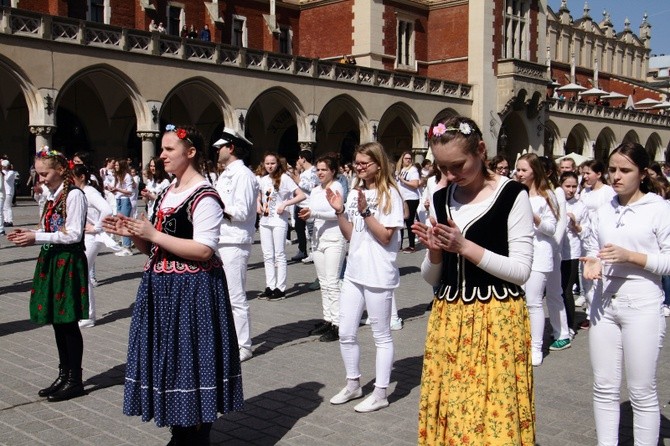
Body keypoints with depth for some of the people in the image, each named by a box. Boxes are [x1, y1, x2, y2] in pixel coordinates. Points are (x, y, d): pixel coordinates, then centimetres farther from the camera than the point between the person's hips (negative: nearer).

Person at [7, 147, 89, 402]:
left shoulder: (74, 195, -12)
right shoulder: (53, 196, 14)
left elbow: (73, 234, -17)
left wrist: (37, 238, -19)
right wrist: (29, 235, 0)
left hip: (69, 262, -8)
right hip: (52, 261, 8)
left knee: (68, 321, -2)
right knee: (57, 321, 12)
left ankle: (75, 380, 9)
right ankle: (64, 376, 23)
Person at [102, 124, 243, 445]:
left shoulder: (204, 197, -14)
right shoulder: (167, 192, 13)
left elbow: (203, 251, -23)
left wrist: (153, 234, -21)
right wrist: (132, 234, 0)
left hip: (191, 292, -9)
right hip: (161, 289, 9)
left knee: (189, 362, 0)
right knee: (168, 360, 14)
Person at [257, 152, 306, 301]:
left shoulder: (284, 178, -8)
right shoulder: (263, 180, 8)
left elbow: (301, 195, -12)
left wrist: (285, 204, -20)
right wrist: (258, 204, 4)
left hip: (279, 221, -6)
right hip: (265, 220, 6)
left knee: (279, 255, -2)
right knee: (267, 255, 8)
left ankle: (280, 288, 3)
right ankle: (270, 287, 14)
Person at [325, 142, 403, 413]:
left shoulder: (390, 194, -9)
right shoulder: (355, 193, 9)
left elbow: (385, 236, -16)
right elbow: (349, 235, 11)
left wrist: (365, 211, -23)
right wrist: (339, 211, -3)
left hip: (379, 274, -7)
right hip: (354, 272, 7)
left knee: (381, 336, 6)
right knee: (346, 333, 11)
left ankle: (380, 393, 15)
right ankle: (353, 385, 29)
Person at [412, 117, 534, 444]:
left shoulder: (512, 195, -8)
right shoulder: (440, 200, 8)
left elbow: (521, 270, -11)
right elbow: (432, 278, 11)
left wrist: (465, 247, -18)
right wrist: (434, 252, -10)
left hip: (497, 318, -5)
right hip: (448, 319, 5)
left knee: (494, 412, -1)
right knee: (447, 410, 9)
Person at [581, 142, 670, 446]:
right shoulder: (603, 211, 11)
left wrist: (629, 256, -19)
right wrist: (592, 265, -6)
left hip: (643, 304, -5)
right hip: (604, 302, 5)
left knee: (642, 391, 3)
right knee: (604, 387, 10)